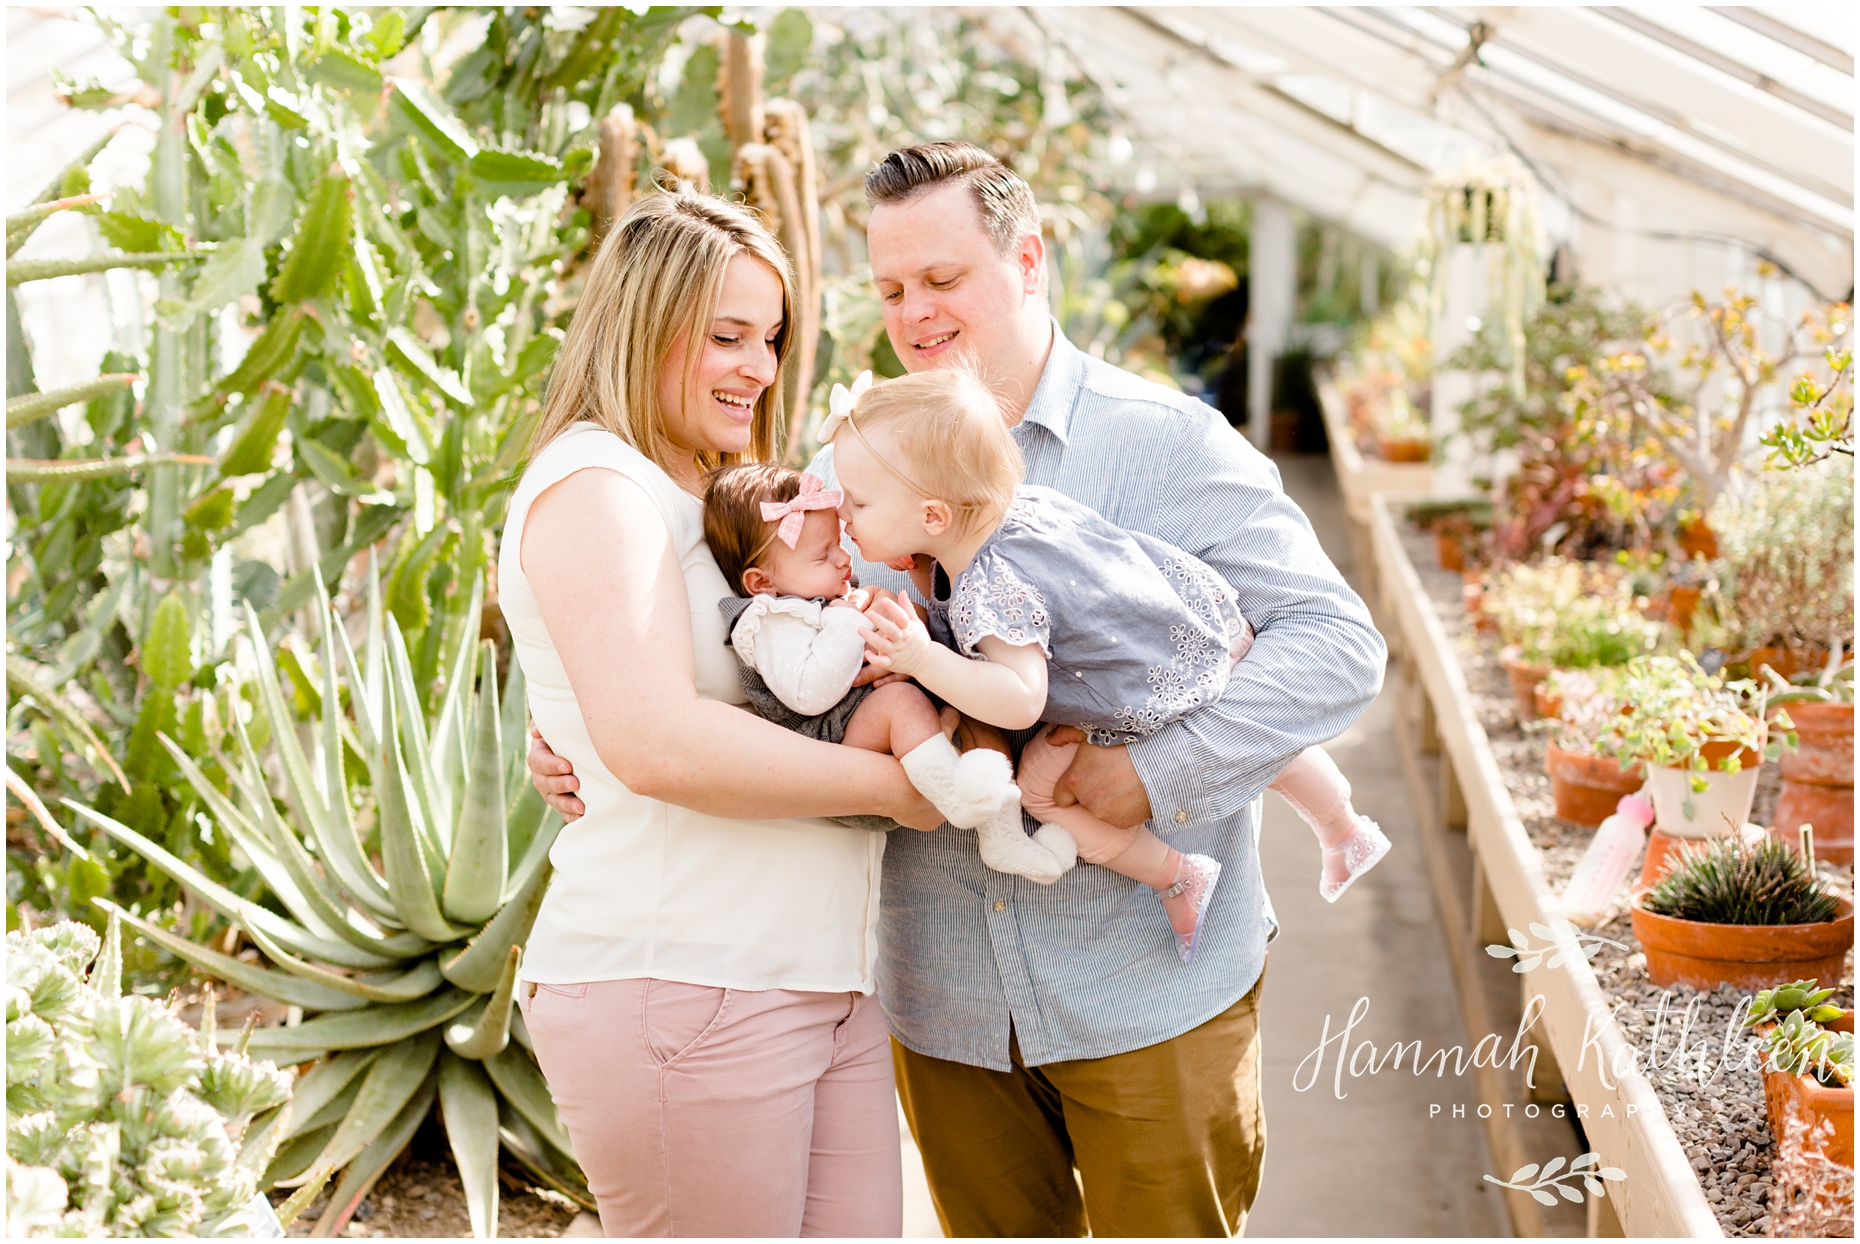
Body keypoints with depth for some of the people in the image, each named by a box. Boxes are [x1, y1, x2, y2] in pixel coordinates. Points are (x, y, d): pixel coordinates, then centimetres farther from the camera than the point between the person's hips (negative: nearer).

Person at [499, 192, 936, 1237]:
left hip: (828, 983, 9)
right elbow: (656, 742, -23)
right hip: (681, 986, -9)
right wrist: (892, 781, -14)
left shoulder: (709, 499, 22)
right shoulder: (595, 485, -9)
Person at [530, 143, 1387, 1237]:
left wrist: (1161, 768, -24)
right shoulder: (849, 471, 5)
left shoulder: (1168, 444, -5)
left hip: (1149, 992, -3)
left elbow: (1338, 643, -11)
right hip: (944, 998, 3)